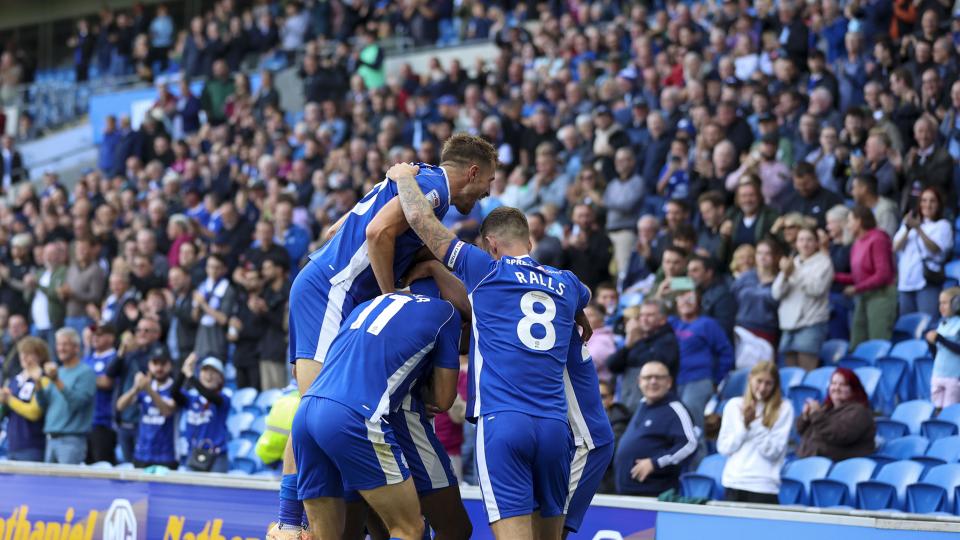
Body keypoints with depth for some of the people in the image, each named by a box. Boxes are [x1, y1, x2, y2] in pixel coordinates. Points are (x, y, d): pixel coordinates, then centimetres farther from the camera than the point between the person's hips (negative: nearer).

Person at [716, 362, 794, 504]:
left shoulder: (784, 408, 4)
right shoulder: (734, 405, 11)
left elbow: (773, 451, -3)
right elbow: (723, 448, 7)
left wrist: (755, 424, -11)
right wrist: (744, 425, -4)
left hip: (763, 486, -3)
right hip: (733, 482, 3)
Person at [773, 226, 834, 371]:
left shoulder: (823, 263, 2)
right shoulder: (792, 263, 19)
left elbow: (817, 288, -14)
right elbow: (776, 293, 10)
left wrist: (794, 273, -15)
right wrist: (785, 274, -8)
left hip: (811, 324, -6)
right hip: (788, 324, 6)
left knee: (807, 370, -14)